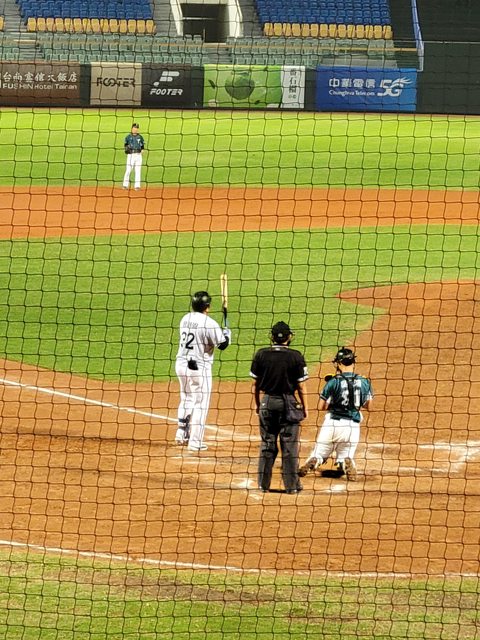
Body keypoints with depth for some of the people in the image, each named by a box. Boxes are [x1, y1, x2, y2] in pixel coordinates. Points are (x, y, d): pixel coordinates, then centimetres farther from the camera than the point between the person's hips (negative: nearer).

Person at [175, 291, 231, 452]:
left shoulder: (185, 319, 5)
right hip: (199, 366, -7)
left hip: (181, 364, 7)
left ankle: (182, 434, 24)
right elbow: (222, 344, -12)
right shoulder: (209, 324, -17)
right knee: (200, 404, 2)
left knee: (186, 399, 23)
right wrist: (227, 334, 10)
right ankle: (195, 442, 2)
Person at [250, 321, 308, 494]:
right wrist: (304, 407, 5)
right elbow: (301, 386, -6)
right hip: (288, 402, -2)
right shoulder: (296, 357, -9)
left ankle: (263, 484, 12)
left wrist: (257, 403, 15)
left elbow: (255, 383, 3)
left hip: (267, 402, 2)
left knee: (267, 444, 10)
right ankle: (291, 485, 6)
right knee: (289, 445, 4)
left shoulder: (261, 355, -2)